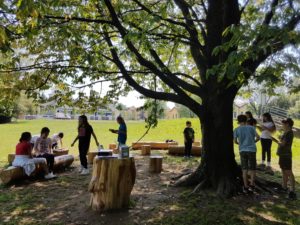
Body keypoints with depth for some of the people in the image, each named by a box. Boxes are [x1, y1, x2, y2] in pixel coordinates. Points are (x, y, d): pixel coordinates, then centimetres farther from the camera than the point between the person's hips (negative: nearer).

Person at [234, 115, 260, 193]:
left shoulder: (236, 130, 1)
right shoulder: (251, 128, 1)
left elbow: (235, 141, 2)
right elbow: (258, 137, -2)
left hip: (242, 151, 1)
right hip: (251, 150, -1)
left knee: (244, 169, 9)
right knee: (252, 168, 12)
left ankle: (246, 187, 11)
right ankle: (251, 184, 10)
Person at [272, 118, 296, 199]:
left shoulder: (289, 133, -18)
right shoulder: (286, 132, 11)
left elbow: (282, 144, -20)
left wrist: (277, 141, -6)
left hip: (286, 155, -10)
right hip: (283, 155, 10)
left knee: (289, 172, -7)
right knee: (284, 171, 18)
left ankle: (292, 191, -3)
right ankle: (284, 187, 30)